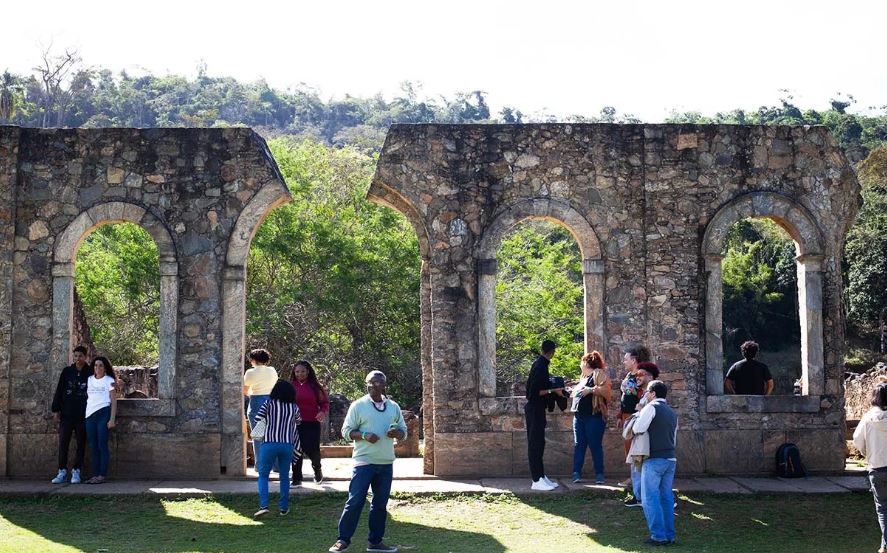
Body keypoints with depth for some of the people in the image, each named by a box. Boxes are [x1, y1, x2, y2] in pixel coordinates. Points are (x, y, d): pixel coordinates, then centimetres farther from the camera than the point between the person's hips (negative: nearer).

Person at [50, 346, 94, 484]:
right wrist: (56, 410, 0)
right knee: (63, 443, 0)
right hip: (66, 414, 1)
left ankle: (76, 472, 10)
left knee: (81, 444, 3)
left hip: (82, 415, -1)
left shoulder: (90, 373, 1)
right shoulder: (67, 371, 5)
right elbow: (59, 391, 6)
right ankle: (62, 472, 5)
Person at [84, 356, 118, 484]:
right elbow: (86, 397, 17)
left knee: (102, 445, -6)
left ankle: (102, 475, -5)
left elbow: (113, 401, 0)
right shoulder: (89, 380, 15)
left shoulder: (109, 381, 3)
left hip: (103, 414, -5)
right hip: (90, 415, 5)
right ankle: (95, 474, 7)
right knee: (93, 446, 4)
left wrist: (112, 419, -9)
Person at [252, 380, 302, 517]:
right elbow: (298, 421, 22)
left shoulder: (269, 403, -1)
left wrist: (267, 425, 13)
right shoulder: (293, 407, 6)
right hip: (287, 445, 2)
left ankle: (263, 505, -8)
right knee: (284, 476, 15)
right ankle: (284, 508, 15)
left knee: (263, 475, 7)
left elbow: (258, 419, -7)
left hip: (269, 443, -2)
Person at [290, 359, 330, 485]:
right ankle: (296, 478, 15)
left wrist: (323, 412, -11)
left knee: (312, 450, -5)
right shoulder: (291, 386, 4)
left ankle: (317, 468, 28)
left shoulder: (315, 387, 3)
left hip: (312, 424, -1)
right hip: (295, 423, 1)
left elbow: (325, 402, 8)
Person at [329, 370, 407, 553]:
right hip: (363, 462, -5)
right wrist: (364, 436, -20)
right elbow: (347, 430, -3)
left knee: (380, 503, 9)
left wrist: (396, 433, -8)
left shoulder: (394, 407, 11)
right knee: (355, 501, -6)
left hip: (386, 463, 5)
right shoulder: (358, 406, -2)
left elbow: (403, 431, 16)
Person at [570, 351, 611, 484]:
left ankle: (599, 474, 2)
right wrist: (572, 391, 21)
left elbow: (607, 390, -18)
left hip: (594, 416, -8)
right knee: (579, 445, 2)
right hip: (579, 416, 8)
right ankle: (576, 473, 1)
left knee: (595, 445, -4)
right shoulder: (584, 377, 23)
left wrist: (591, 389, -21)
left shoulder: (599, 374, -3)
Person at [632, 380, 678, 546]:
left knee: (651, 498, -3)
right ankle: (669, 535, 13)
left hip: (654, 459, -8)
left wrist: (639, 413, 2)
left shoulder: (651, 408, -7)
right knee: (666, 497, 11)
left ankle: (658, 536, -6)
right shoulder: (672, 413, 18)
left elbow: (638, 429, -15)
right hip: (671, 459, 8)